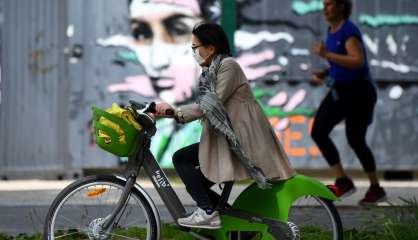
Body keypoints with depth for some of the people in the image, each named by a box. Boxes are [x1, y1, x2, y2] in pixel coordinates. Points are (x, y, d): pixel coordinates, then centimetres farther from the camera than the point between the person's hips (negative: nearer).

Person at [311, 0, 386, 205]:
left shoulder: (349, 31, -19)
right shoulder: (332, 31, 10)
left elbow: (358, 62, -31)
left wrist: (326, 55, -28)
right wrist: (324, 74, 5)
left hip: (358, 92, -9)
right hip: (340, 91, 9)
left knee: (355, 141, -4)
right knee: (318, 133, -5)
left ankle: (376, 188, 16)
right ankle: (343, 182, 1)